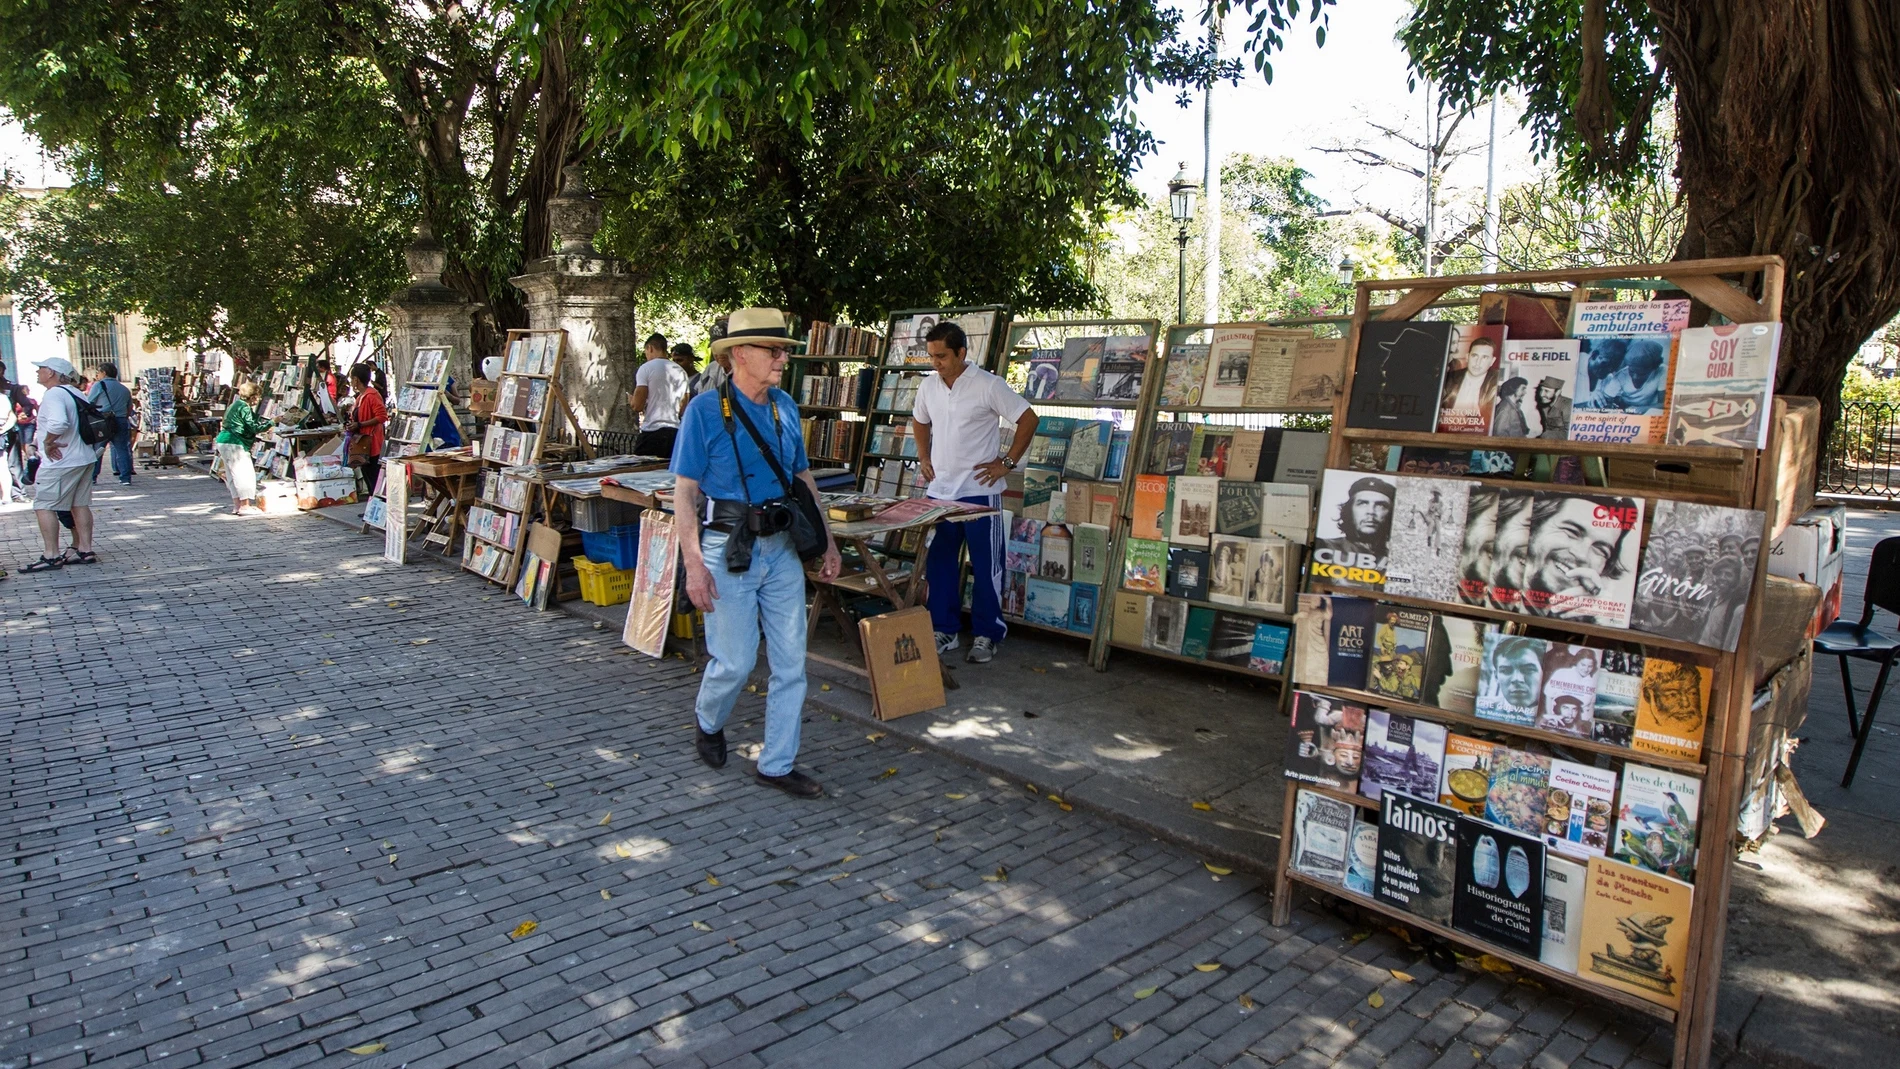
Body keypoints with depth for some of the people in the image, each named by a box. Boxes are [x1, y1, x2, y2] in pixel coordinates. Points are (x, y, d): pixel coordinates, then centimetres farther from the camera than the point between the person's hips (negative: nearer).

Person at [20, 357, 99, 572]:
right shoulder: (76, 394, 13)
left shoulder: (53, 394, -15)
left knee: (44, 506, -3)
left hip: (59, 462, -9)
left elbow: (58, 423, -34)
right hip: (85, 458, 9)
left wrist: (48, 442, -18)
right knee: (80, 505, 12)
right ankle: (85, 550, 14)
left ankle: (52, 555, -4)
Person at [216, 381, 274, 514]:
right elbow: (254, 427, -18)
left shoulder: (235, 405, 18)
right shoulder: (244, 408, -14)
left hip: (224, 442, 11)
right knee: (245, 474, -11)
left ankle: (237, 506, 16)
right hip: (234, 444, -11)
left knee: (233, 475, 13)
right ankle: (245, 506, -15)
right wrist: (272, 422, -15)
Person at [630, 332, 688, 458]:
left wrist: (631, 399, 13)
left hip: (652, 431, -5)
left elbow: (638, 406, -8)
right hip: (675, 432, 5)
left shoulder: (646, 368, -3)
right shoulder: (681, 372, 13)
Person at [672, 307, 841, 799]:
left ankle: (777, 763, 19)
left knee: (791, 661, 5)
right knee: (735, 661, 1)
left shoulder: (785, 407, 8)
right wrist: (693, 563, -19)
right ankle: (709, 724, 35)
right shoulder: (705, 410, -9)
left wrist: (827, 540, 13)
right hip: (729, 549, -5)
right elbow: (684, 490, -11)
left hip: (782, 547, 6)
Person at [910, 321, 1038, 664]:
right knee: (938, 564, 10)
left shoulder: (988, 385, -12)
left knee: (986, 567, 3)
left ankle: (987, 635, 15)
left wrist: (1007, 462, -10)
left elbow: (1028, 420, -9)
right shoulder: (928, 385, 6)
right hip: (939, 491, 6)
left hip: (979, 492, -5)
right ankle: (945, 630, 23)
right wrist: (924, 458, 14)